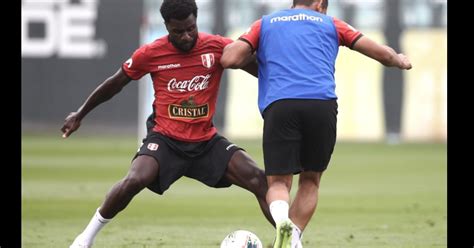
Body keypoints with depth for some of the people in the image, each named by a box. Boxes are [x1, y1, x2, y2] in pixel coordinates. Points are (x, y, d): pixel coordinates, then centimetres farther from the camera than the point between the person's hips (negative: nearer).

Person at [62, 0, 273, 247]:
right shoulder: (150, 53, -9)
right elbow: (115, 83, 7)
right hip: (165, 138, -2)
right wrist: (80, 114, 16)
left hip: (206, 141, 2)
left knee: (258, 179, -14)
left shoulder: (217, 47, -9)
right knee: (134, 180, -28)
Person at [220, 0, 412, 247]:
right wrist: (400, 61, 50)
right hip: (322, 106, 0)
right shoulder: (330, 24, 24)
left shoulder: (264, 24, 23)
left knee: (278, 182, 3)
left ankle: (281, 219, -29)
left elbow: (229, 59, 9)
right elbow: (383, 54, 27)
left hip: (279, 106, 0)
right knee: (310, 180, 18)